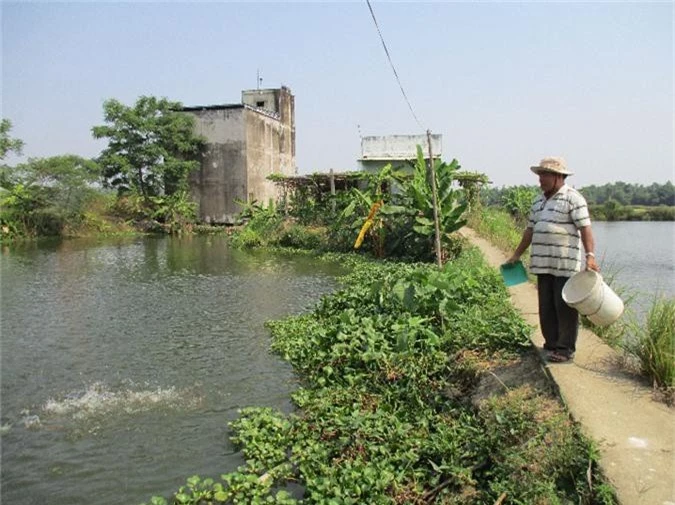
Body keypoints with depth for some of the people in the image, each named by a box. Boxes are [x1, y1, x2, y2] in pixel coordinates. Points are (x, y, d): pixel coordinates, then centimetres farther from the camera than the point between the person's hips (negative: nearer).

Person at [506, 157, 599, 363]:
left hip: (565, 265, -7)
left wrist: (590, 255, -23)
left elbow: (585, 228, -13)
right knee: (546, 308, 11)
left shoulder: (572, 198, -6)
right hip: (543, 265, 8)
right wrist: (517, 255, 23)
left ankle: (565, 350, 6)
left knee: (565, 308, -2)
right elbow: (530, 230, 23)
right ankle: (551, 345, 21)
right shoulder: (539, 201, 18)